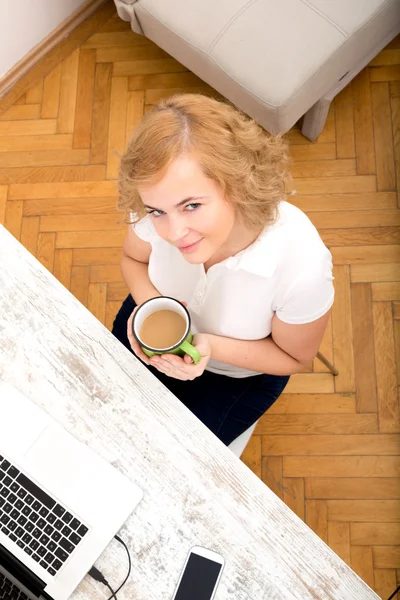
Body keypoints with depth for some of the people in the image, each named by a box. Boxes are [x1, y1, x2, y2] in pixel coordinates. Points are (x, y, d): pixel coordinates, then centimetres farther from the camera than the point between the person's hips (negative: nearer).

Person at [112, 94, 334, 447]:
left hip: (240, 374, -2)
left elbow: (294, 358, -19)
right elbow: (134, 259, -6)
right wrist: (151, 303, -27)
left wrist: (211, 347, -34)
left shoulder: (301, 264, -41)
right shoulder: (161, 205, -32)